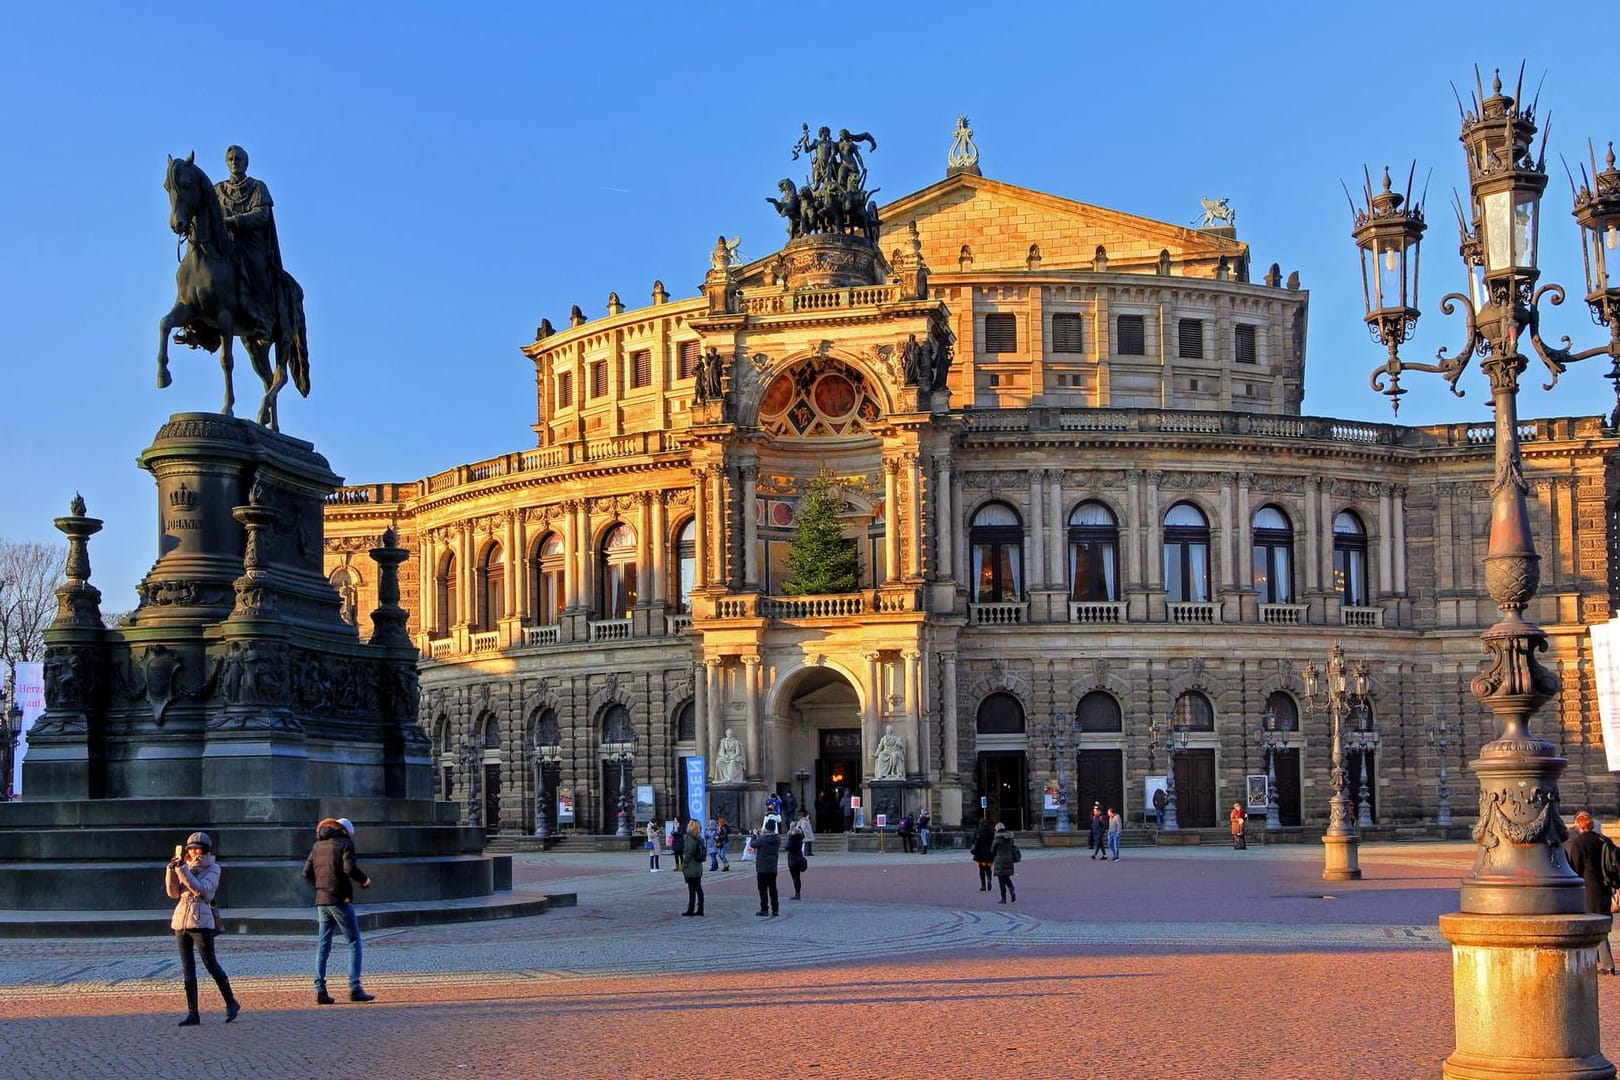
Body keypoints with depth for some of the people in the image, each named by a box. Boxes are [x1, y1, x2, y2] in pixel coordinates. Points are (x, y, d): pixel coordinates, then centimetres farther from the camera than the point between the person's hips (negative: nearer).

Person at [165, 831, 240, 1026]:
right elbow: (173, 893, 8)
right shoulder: (186, 867, 15)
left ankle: (231, 1003, 12)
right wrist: (172, 870, -5)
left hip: (201, 921, -6)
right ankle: (192, 1014, 5)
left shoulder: (213, 869, 0)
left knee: (211, 964, -3)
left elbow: (201, 889, -16)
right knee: (187, 968, 4)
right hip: (181, 920, 6)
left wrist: (182, 870, -18)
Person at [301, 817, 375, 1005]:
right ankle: (354, 988, -6)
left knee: (322, 946, 9)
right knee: (353, 942, 0)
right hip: (340, 900, -6)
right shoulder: (345, 843, -4)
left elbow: (307, 872, 12)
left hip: (321, 901, 6)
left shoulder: (318, 845, 15)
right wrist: (364, 880, -2)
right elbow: (350, 868, -18)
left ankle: (320, 990, 4)